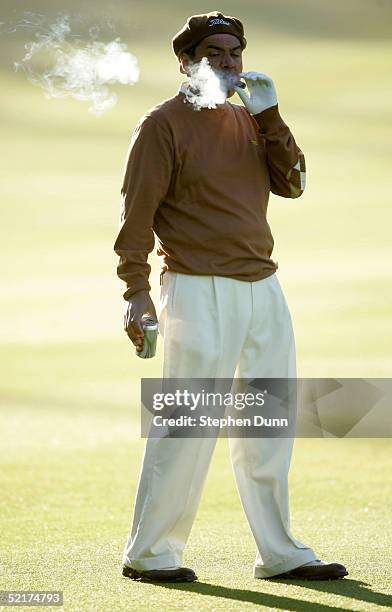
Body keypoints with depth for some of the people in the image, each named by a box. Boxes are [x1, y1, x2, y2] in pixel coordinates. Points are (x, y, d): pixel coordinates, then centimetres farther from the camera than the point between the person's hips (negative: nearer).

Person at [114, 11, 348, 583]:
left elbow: (292, 183, 6)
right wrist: (136, 292, -16)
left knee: (269, 428, 10)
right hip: (199, 291, -7)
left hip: (263, 287, 7)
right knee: (188, 427, -7)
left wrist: (270, 116, -3)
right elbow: (137, 210, -9)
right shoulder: (164, 124, -5)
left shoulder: (251, 120, 16)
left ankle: (279, 553, 17)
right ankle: (148, 553, 2)